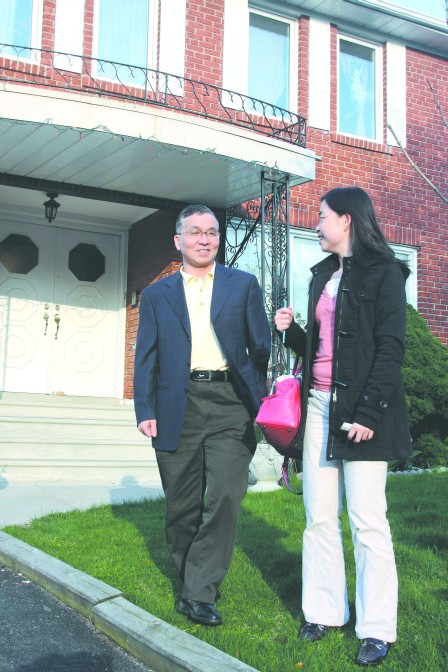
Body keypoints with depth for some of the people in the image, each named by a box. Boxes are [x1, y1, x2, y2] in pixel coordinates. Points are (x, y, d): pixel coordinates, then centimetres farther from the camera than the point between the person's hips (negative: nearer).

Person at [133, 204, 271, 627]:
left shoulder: (243, 285, 10)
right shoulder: (156, 295, 12)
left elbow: (262, 347, 10)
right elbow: (146, 357, 9)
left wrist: (264, 401, 3)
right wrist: (144, 410, -1)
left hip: (230, 404, -1)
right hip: (178, 407, 1)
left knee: (224, 497, -10)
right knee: (182, 505, 7)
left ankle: (200, 593, 0)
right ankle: (191, 581, 26)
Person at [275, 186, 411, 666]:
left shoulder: (383, 272, -4)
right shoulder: (323, 275, 18)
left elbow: (390, 348, -11)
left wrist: (368, 413, -18)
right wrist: (290, 331, 2)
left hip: (360, 409, -7)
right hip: (319, 406, 7)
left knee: (367, 519, -4)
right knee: (319, 516, 8)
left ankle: (376, 629, 6)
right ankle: (324, 611, 18)